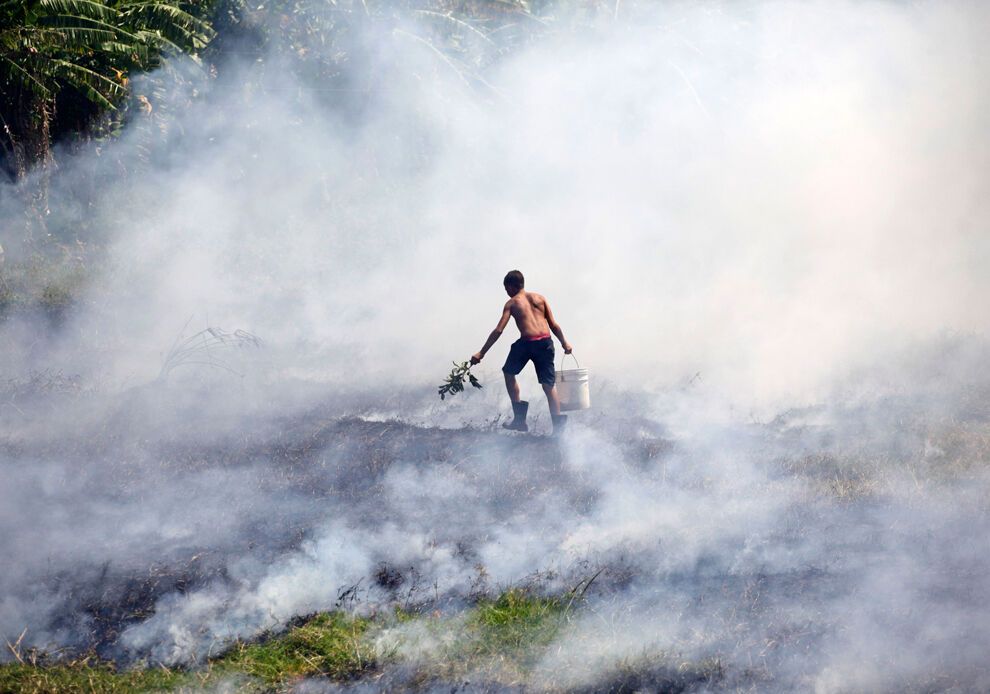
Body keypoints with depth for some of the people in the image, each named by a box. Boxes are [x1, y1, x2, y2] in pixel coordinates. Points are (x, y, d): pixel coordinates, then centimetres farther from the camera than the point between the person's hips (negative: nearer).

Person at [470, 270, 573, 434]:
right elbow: (554, 325, 11)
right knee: (549, 384, 10)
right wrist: (564, 343, 23)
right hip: (545, 342, 3)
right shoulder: (539, 298, 17)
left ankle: (519, 418, 18)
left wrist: (481, 353, 4)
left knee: (509, 373, 22)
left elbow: (498, 330, 3)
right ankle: (558, 422, -4)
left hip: (526, 342, -3)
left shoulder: (512, 303, 10)